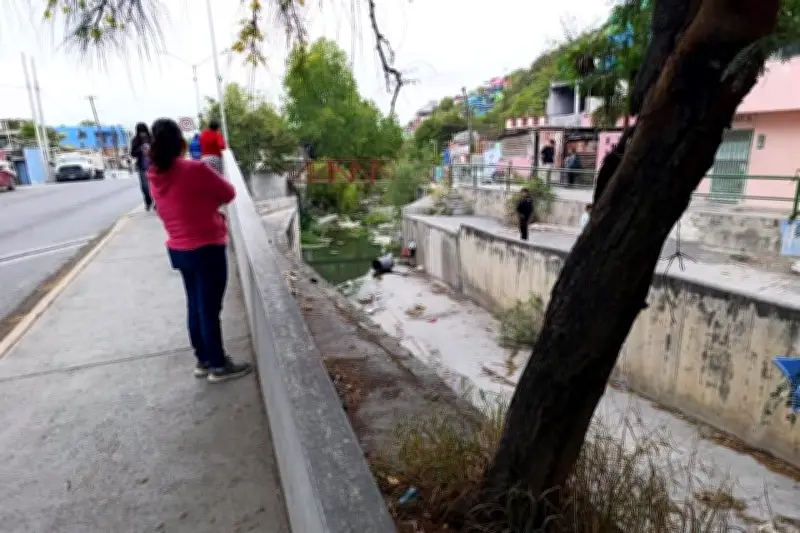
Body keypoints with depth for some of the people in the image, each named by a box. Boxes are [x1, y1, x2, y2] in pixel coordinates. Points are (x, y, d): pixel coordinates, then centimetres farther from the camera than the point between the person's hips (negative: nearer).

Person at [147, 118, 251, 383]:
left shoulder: (155, 176, 2)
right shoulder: (196, 169, -19)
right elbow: (229, 193, -6)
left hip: (179, 250, 7)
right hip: (207, 249, -7)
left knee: (195, 306, 17)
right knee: (210, 308, 3)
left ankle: (203, 360, 29)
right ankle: (218, 366, 15)